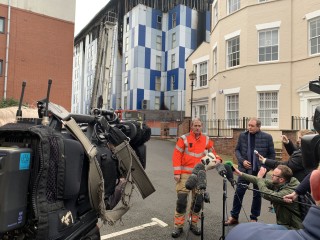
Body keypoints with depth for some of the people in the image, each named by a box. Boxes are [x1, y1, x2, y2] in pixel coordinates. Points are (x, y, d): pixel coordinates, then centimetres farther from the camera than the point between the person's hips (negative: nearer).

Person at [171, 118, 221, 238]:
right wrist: (177, 172, -14)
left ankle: (193, 224, 28)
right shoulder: (184, 138, -7)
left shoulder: (206, 139, 5)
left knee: (198, 200, 11)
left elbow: (212, 151, 20)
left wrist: (217, 159, -1)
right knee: (182, 199, -4)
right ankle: (178, 226, 10)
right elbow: (176, 155, -9)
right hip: (185, 174, -4)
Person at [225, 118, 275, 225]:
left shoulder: (267, 137, -5)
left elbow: (272, 154, 1)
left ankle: (254, 218, 28)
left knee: (257, 195, 11)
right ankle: (234, 217, 18)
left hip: (259, 171, -1)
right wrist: (242, 161, -10)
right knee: (238, 193, 3)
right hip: (245, 169, 1)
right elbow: (237, 150, 6)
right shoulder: (242, 135, -1)